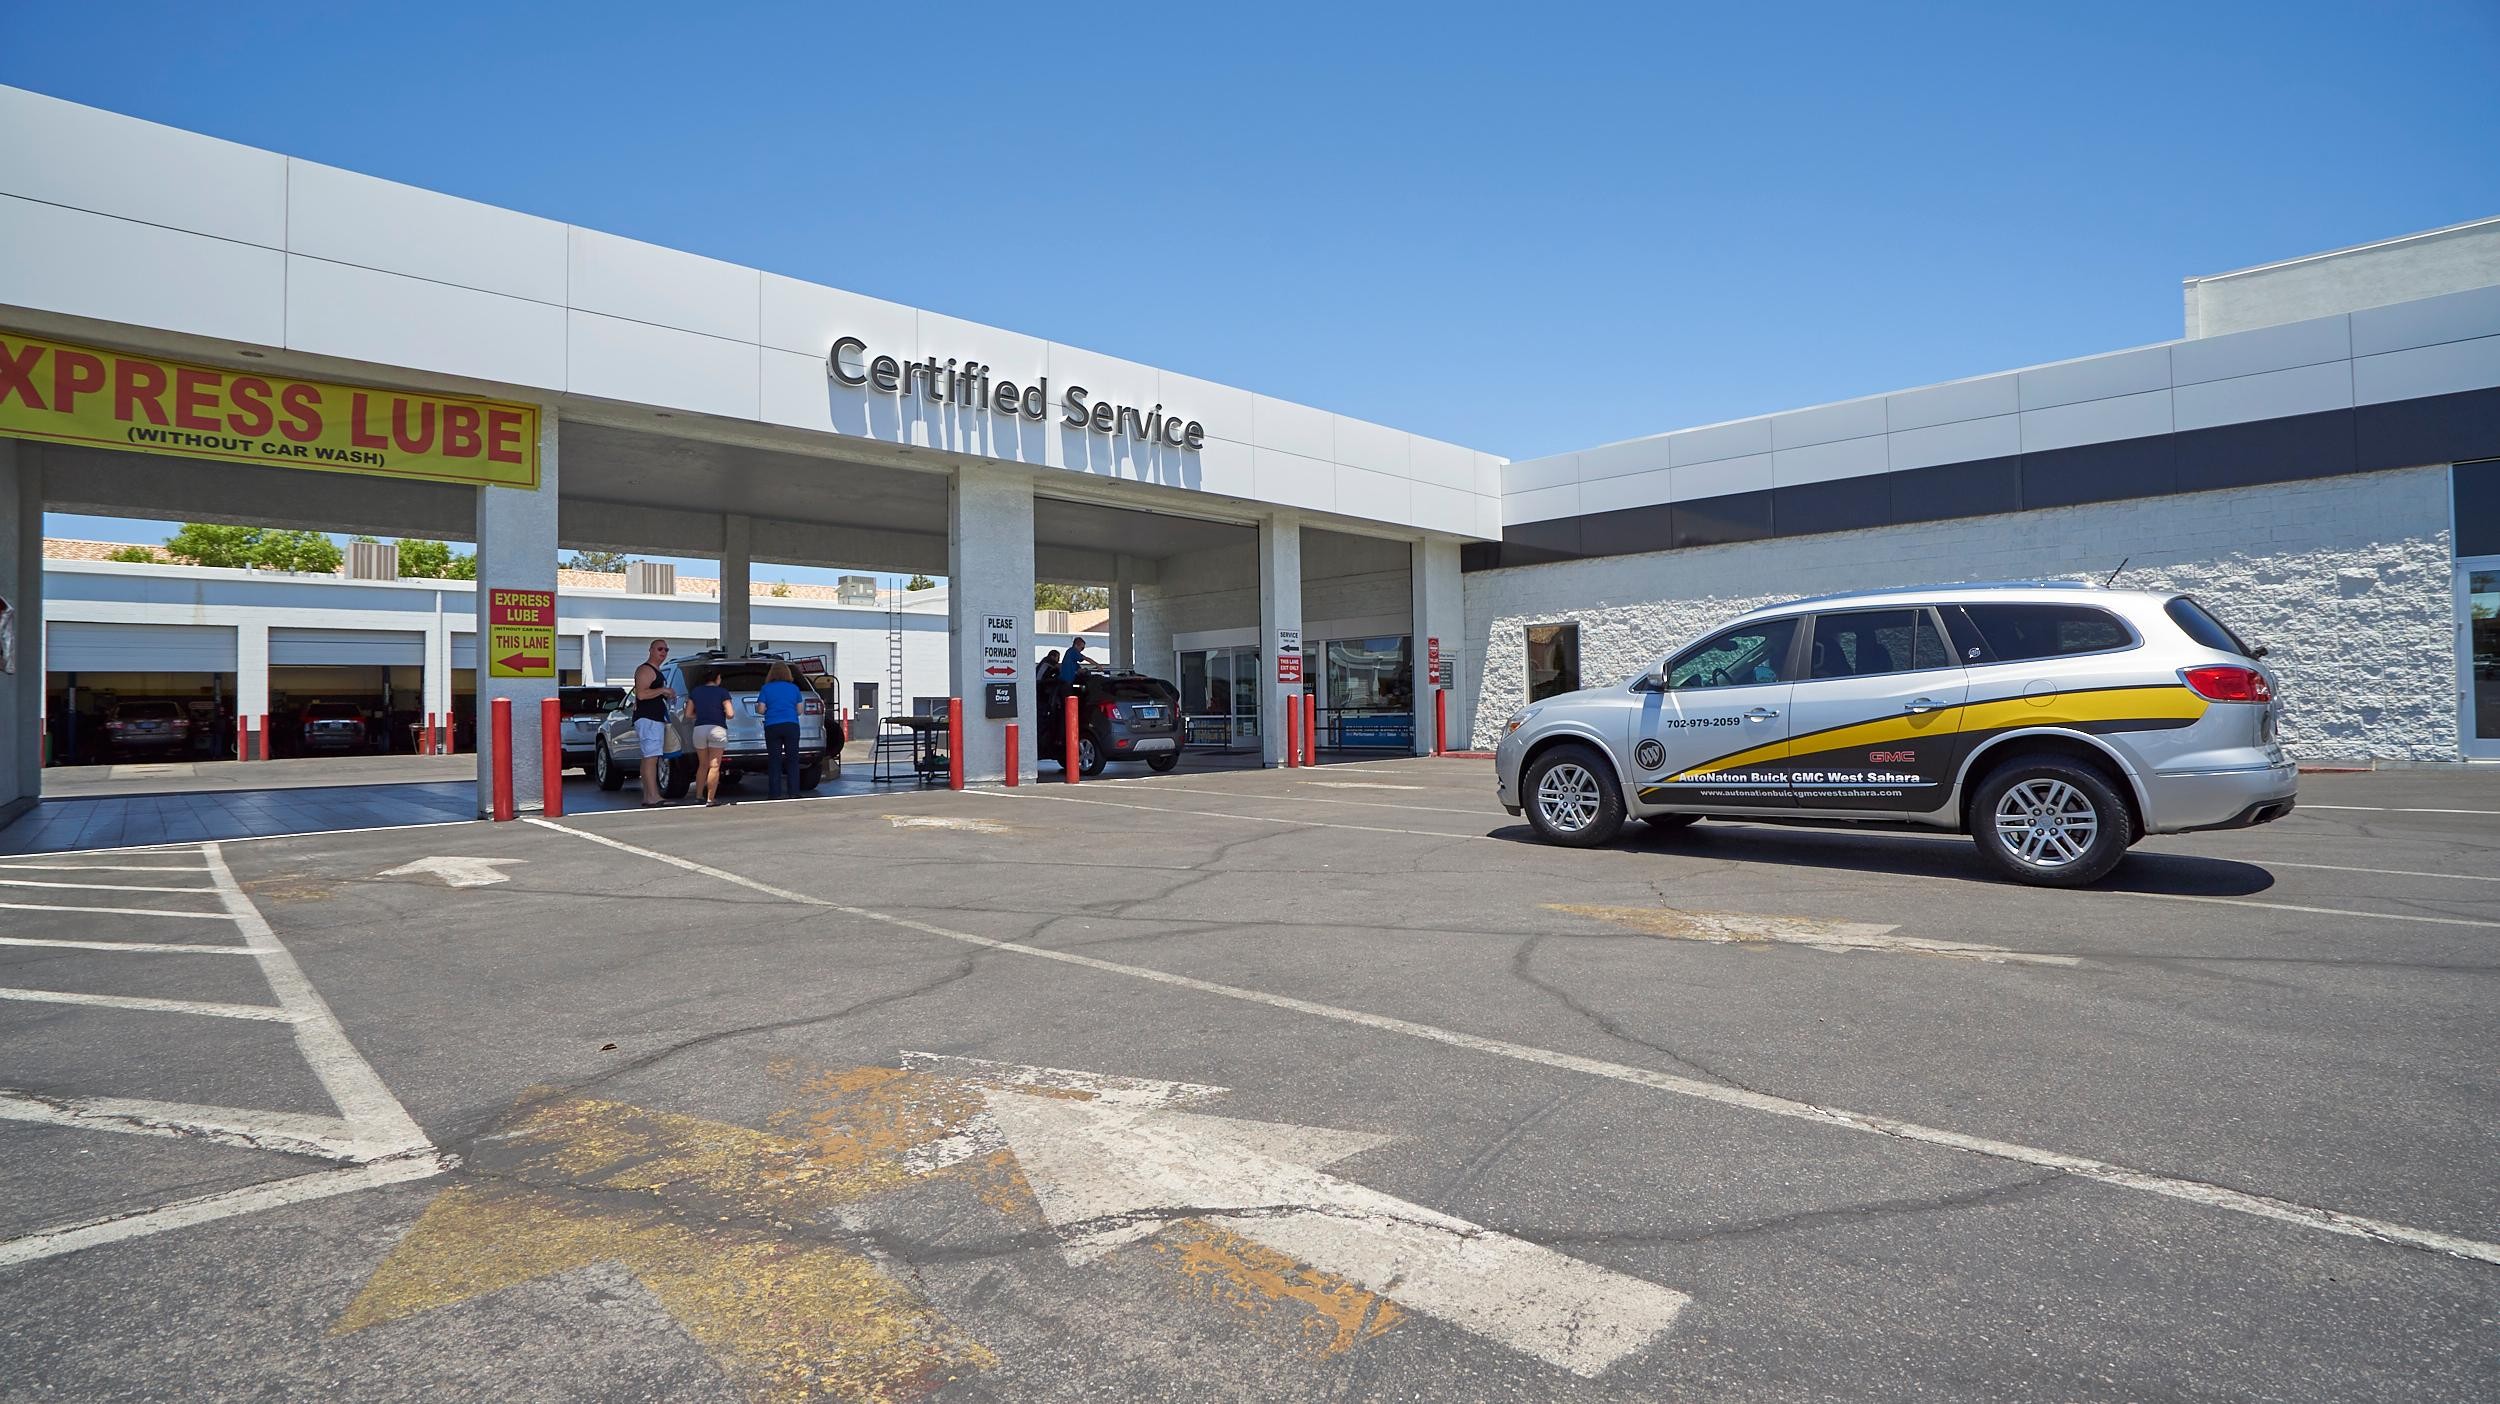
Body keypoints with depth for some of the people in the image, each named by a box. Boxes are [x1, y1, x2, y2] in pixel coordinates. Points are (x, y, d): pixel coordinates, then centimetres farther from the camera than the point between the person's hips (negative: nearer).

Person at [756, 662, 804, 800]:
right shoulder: (794, 688, 7)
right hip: (792, 726, 1)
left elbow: (761, 710, 0)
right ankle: (793, 793, 2)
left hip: (772, 727, -1)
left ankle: (776, 793, 2)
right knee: (792, 760, 5)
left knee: (774, 761, 4)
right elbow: (799, 710, 9)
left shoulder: (766, 688, 4)